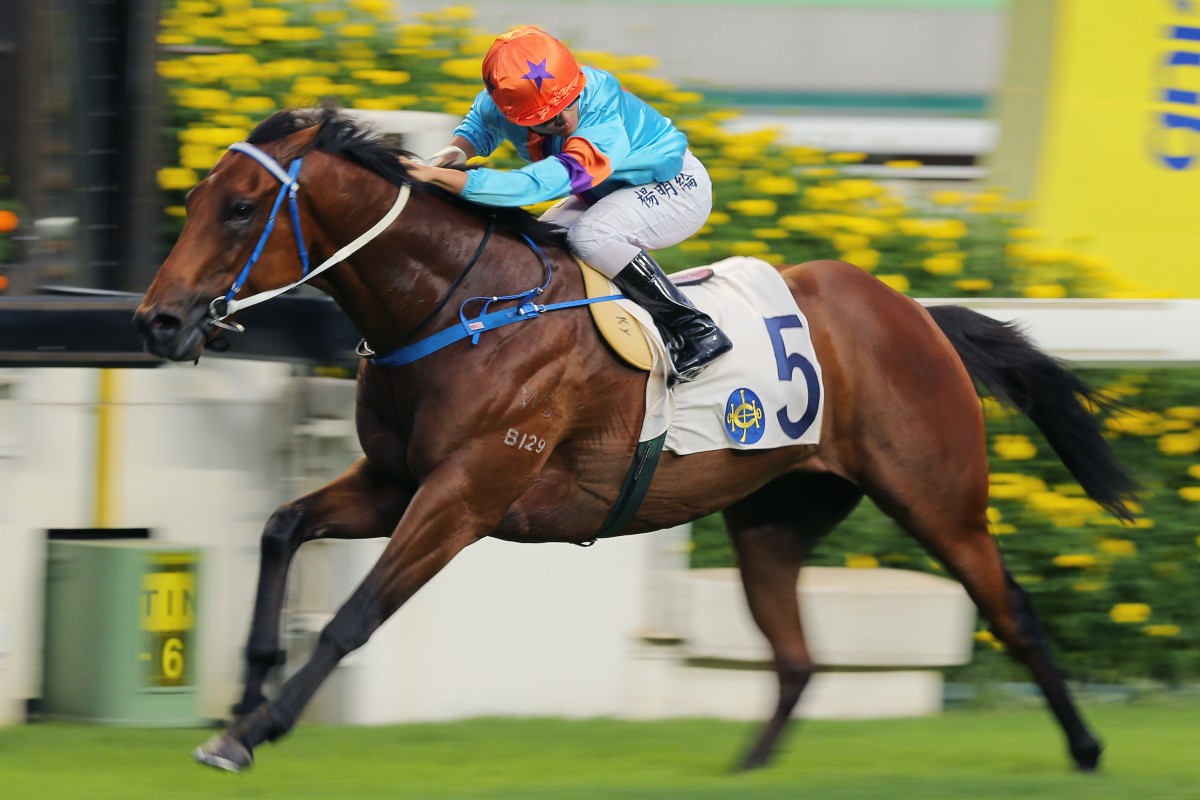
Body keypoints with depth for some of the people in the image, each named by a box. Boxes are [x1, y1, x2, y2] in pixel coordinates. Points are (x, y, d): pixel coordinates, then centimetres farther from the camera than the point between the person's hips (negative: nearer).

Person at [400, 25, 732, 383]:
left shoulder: (606, 130, -41)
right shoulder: (502, 101, -21)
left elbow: (535, 185, -49)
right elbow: (480, 124, 4)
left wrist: (436, 176, -54)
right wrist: (457, 151, -20)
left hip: (676, 186, -8)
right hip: (607, 192, 8)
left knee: (589, 235, -33)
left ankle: (698, 332, -23)